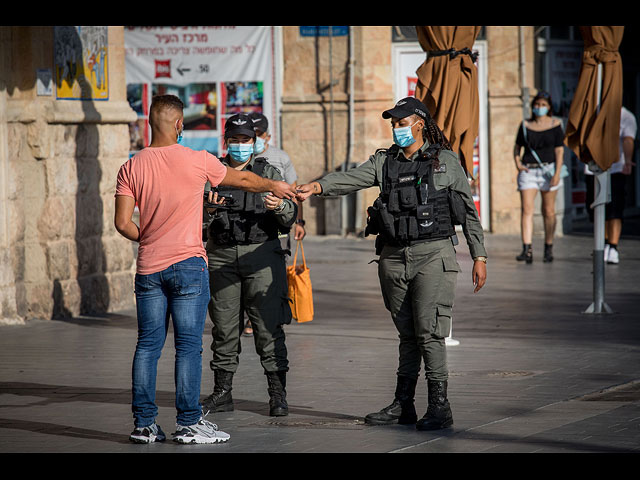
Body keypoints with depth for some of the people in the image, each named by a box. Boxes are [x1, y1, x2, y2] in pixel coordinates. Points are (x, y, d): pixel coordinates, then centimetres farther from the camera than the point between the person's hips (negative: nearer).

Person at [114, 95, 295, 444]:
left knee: (148, 345, 8)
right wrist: (274, 187, 29)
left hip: (148, 267, 3)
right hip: (187, 265, -3)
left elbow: (122, 223, -4)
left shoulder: (131, 168, 1)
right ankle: (189, 423, 1)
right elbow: (244, 180, 10)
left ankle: (144, 424, 8)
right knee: (188, 346, 0)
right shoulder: (197, 162, -5)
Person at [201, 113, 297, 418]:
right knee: (224, 327, 4)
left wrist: (280, 206, -20)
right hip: (222, 256, 2)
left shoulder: (268, 172, 8)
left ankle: (277, 393, -3)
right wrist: (208, 208, -15)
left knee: (268, 325, -6)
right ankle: (222, 392, 11)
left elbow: (290, 218, 1)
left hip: (261, 254, -2)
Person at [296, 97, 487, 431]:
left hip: (433, 255, -4)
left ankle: (439, 407, -9)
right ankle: (403, 405, 17)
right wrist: (316, 186, -27)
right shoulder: (384, 162, 10)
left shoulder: (446, 162, 3)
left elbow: (469, 212, 5)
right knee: (407, 334, 10)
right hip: (394, 257, 4)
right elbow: (350, 179, -7)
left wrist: (479, 256, 1)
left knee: (429, 331, -12)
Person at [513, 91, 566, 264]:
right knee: (526, 209, -11)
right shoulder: (525, 125, 8)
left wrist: (557, 173, -11)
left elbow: (559, 150, -2)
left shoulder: (555, 124, 2)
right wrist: (517, 164, 1)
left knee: (548, 211, 5)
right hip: (528, 171, 1)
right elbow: (517, 147, 18)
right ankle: (527, 249, -18)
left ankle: (548, 249, 17)